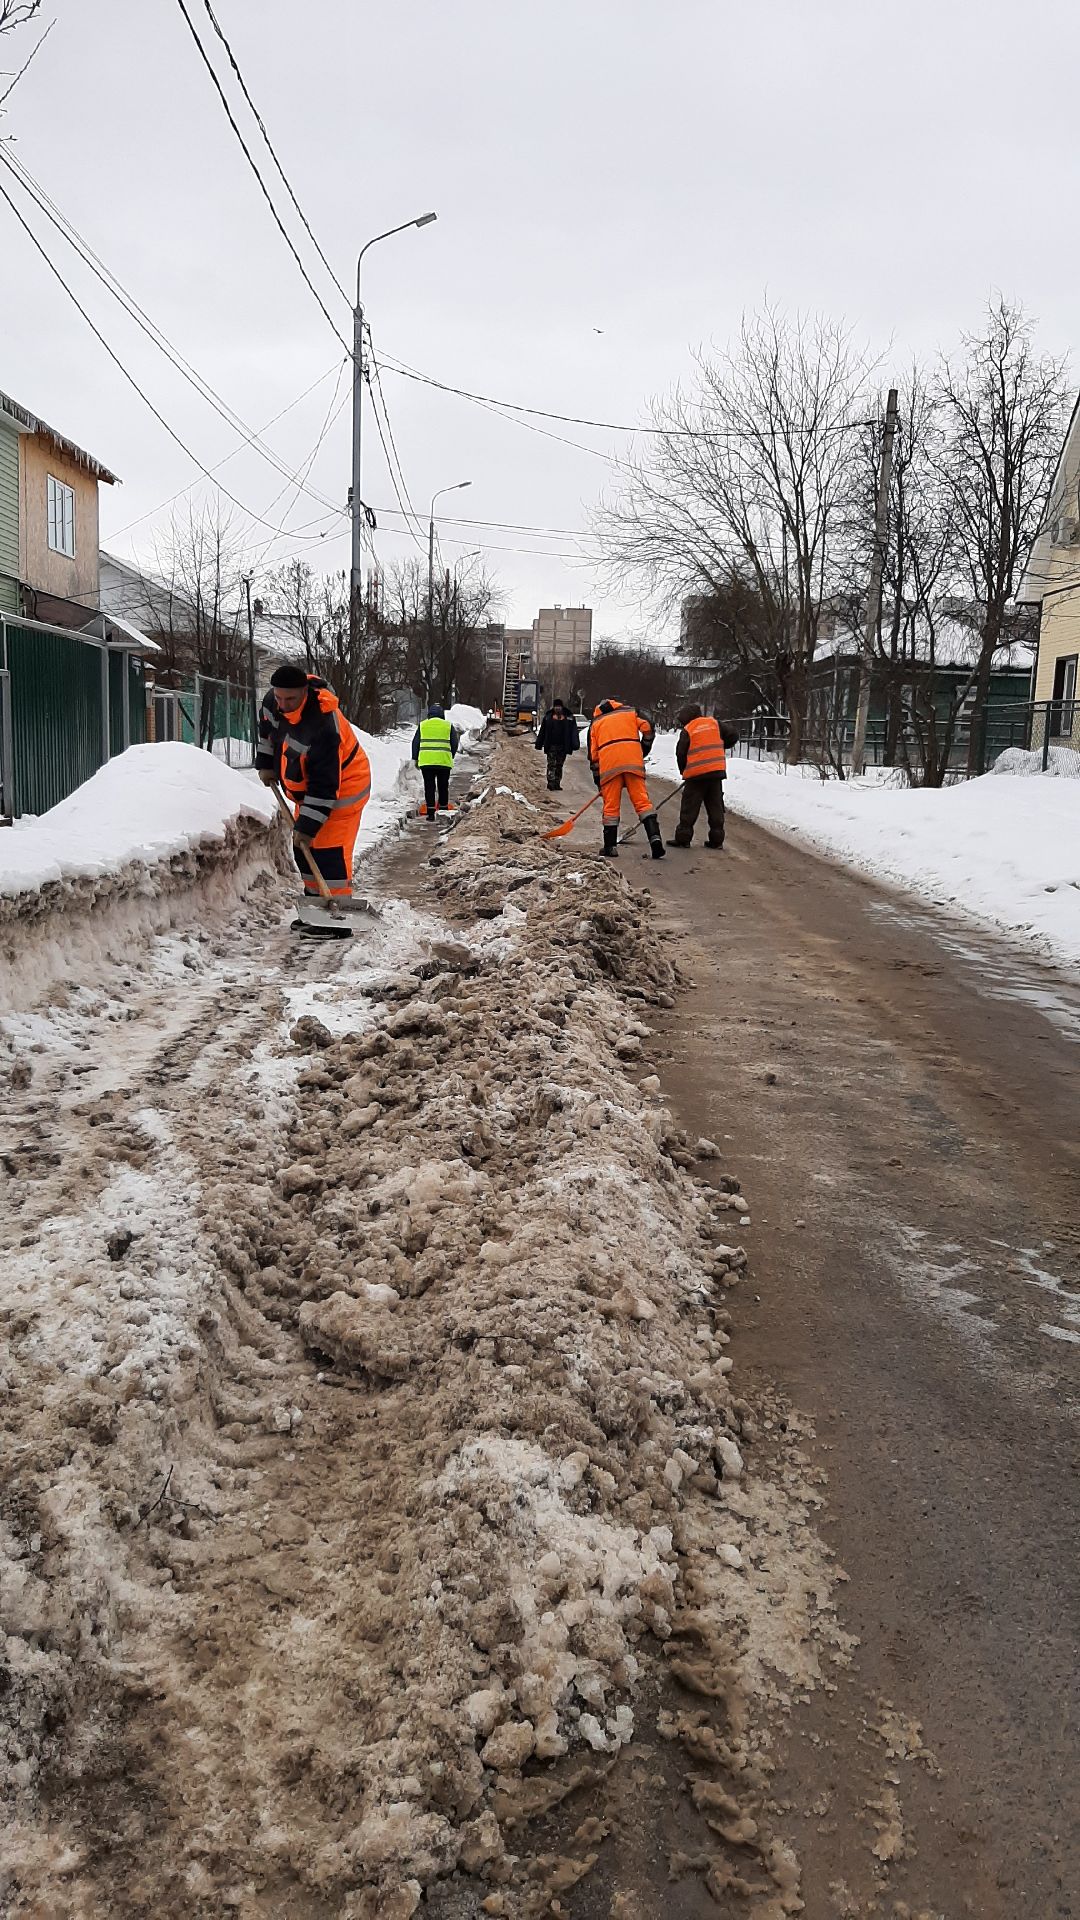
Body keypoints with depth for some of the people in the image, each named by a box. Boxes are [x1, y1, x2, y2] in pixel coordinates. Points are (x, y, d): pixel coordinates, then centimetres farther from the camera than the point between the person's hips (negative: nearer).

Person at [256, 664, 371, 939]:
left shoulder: (323, 726, -36)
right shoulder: (274, 702, -12)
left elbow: (324, 785, -33)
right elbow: (267, 726, 14)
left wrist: (307, 826, -31)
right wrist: (266, 765, 13)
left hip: (341, 786, -9)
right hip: (305, 786, 9)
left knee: (329, 850, -15)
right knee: (304, 848, 11)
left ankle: (336, 919, -13)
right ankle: (315, 911, 21)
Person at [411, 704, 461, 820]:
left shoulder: (422, 725, 10)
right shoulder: (448, 726, 8)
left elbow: (415, 743, 10)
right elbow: (455, 743, 9)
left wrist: (415, 758, 15)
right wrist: (451, 757, 20)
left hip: (426, 761, 0)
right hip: (444, 761, 0)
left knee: (429, 787, 3)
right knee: (443, 786, 12)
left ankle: (431, 812, -1)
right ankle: (444, 810, 18)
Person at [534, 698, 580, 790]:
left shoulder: (569, 717, 2)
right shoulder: (548, 717, 2)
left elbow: (574, 732, 0)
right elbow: (542, 732, 6)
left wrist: (575, 745, -8)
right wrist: (539, 745, 3)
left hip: (563, 747, 1)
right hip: (551, 746, -1)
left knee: (559, 766, 10)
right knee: (551, 765, -6)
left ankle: (557, 785, 17)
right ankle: (551, 785, -8)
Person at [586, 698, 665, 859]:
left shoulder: (595, 723, 24)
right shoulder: (630, 712, 22)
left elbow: (593, 754, 19)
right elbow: (648, 728, 6)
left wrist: (598, 780, 23)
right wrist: (644, 749, 19)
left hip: (609, 765, 0)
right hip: (633, 761, 0)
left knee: (611, 805, 7)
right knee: (642, 800, -1)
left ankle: (610, 846, 9)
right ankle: (655, 837, -15)